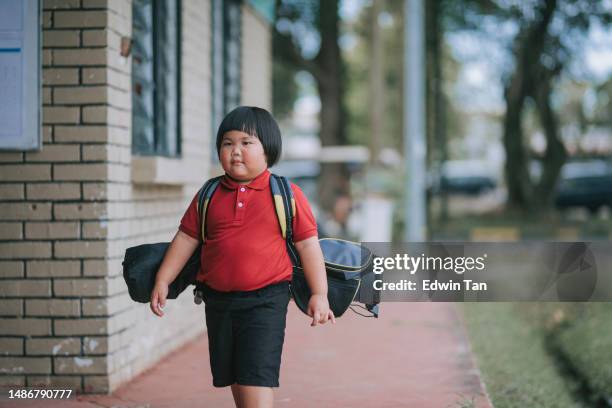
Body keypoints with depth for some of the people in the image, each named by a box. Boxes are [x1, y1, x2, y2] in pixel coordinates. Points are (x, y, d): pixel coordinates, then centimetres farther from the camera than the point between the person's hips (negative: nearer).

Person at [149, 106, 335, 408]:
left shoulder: (287, 194, -3)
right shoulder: (209, 196, 6)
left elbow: (308, 245, -1)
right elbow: (186, 238, 12)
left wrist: (319, 295, -4)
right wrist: (162, 280, 7)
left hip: (265, 300, -4)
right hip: (218, 300, 5)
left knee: (257, 376, -11)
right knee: (235, 379, 15)